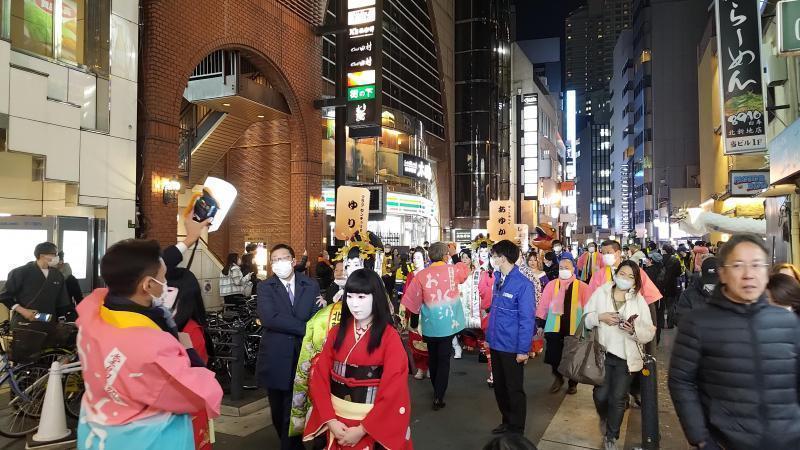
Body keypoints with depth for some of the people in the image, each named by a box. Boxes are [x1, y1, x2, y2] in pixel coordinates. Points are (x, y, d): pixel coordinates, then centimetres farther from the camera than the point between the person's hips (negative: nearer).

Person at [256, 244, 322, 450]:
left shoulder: (311, 286, 4)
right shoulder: (265, 287, 0)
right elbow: (269, 318, -16)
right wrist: (302, 327, -18)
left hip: (302, 357, -1)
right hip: (275, 359, 1)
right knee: (278, 412, 16)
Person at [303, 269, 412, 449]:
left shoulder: (390, 337, -11)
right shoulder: (337, 332, 1)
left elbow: (393, 393, -15)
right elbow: (320, 378, -3)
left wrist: (362, 429, -17)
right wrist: (330, 420, -13)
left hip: (374, 426, -4)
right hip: (337, 423, 4)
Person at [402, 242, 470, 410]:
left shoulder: (421, 275, -9)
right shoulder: (453, 270, -7)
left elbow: (411, 300, -8)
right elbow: (465, 269, 16)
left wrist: (419, 311, 10)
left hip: (429, 325, 1)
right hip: (448, 323, -1)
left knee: (433, 358, 18)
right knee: (444, 359, 5)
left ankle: (436, 390, 35)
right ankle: (438, 397, 3)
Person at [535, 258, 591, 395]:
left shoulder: (582, 286, -2)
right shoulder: (551, 285, 1)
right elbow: (544, 305, 3)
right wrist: (540, 324, 3)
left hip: (575, 329, -1)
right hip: (554, 328, 1)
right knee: (554, 356, 5)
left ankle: (573, 383, 31)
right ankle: (558, 378, 30)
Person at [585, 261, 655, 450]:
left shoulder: (639, 300, -2)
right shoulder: (600, 293, -1)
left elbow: (649, 334, -4)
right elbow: (585, 319, 0)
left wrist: (634, 330, -23)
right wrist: (600, 317, -18)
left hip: (626, 357, 0)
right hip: (603, 353, 0)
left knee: (618, 398, 9)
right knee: (601, 395, 5)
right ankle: (604, 417, 41)